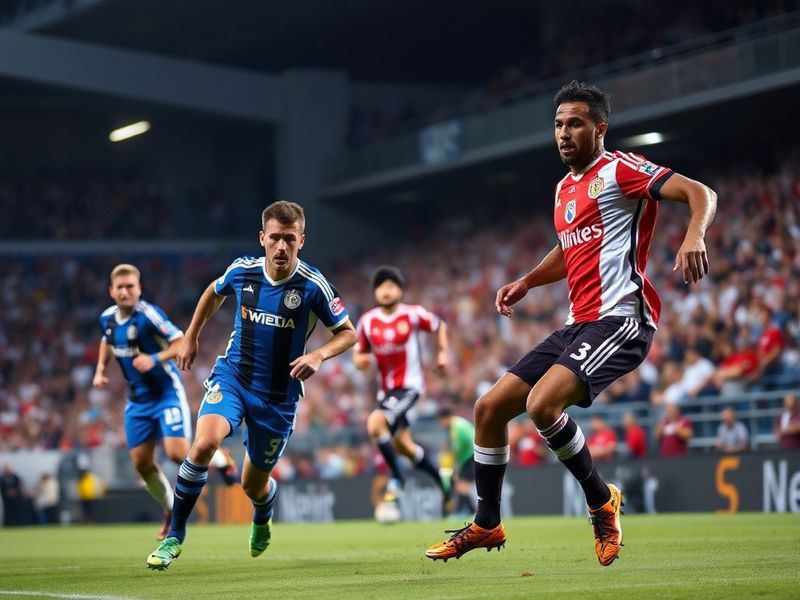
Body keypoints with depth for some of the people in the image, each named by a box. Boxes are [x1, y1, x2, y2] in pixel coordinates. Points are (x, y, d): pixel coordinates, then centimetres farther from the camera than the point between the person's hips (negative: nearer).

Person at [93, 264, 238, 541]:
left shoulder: (149, 315, -21)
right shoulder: (107, 318, 1)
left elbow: (183, 342, -23)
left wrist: (155, 358, -35)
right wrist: (100, 369, 11)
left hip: (167, 392, -6)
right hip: (138, 399, 6)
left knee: (177, 453, -19)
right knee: (141, 463, 2)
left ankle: (221, 460, 15)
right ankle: (171, 512, 25)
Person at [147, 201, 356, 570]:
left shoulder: (313, 286, -15)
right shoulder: (242, 270, -7)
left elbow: (347, 333, -5)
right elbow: (214, 293, 17)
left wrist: (319, 354, -24)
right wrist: (191, 337, 19)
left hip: (278, 395, -1)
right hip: (232, 376, 1)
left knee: (253, 485, 11)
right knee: (204, 444, -28)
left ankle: (262, 518, 52)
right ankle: (175, 535, -13)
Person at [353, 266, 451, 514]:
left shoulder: (413, 314, -8)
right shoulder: (367, 321, 1)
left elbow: (439, 326, 11)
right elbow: (359, 354, 9)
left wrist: (442, 353, 2)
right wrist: (360, 360, -13)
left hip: (409, 384, -6)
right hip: (387, 388, 6)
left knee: (375, 423, -27)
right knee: (402, 444, 10)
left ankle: (396, 479, -11)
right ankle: (443, 487, 30)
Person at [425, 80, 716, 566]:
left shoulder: (619, 170, -7)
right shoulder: (565, 188, 19)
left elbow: (700, 193, -17)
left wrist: (695, 236, -37)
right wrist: (527, 282, 22)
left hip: (619, 318, -9)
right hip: (579, 324, 9)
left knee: (542, 404, -29)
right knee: (490, 407, 7)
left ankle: (602, 501, -7)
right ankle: (487, 525, 20)